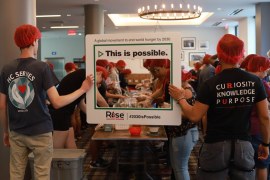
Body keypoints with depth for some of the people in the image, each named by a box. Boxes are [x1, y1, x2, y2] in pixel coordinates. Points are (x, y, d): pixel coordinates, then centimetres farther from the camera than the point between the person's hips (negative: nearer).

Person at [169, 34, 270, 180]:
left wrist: (180, 98, 6)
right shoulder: (255, 82, -4)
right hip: (243, 145, 3)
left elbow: (194, 116, -10)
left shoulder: (211, 84, -12)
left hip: (216, 146, -2)